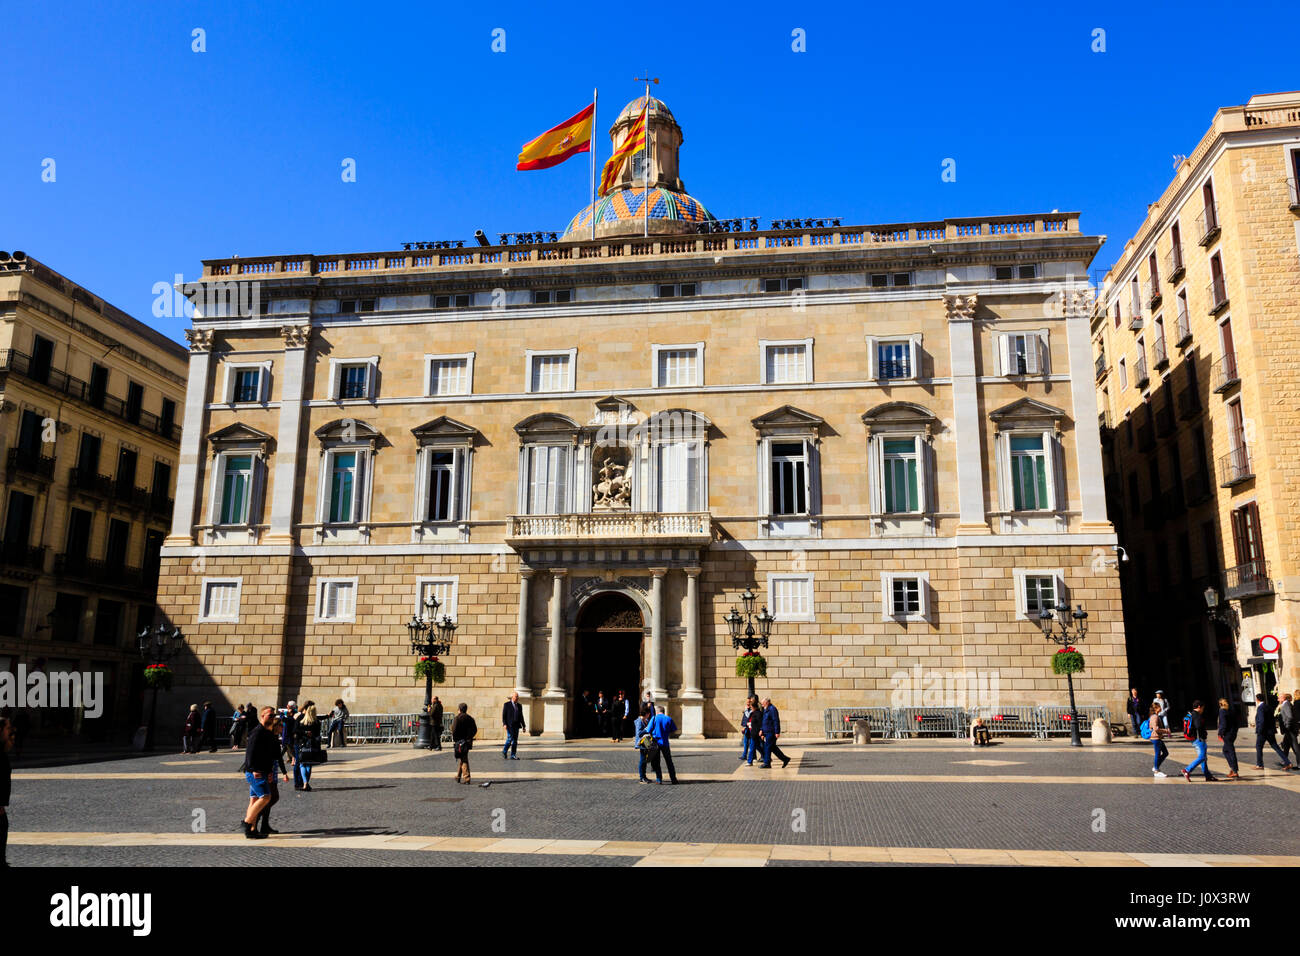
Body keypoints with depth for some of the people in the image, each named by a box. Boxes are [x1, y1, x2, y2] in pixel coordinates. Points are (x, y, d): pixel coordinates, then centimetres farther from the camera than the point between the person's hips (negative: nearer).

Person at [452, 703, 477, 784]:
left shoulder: (457, 718, -10)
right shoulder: (470, 718, 8)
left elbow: (454, 730, -17)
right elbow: (475, 729, 8)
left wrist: (454, 739, -5)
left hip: (460, 742, -6)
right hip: (468, 741, 6)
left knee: (463, 760, -4)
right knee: (461, 759, 18)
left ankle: (467, 778, -10)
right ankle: (458, 777, 27)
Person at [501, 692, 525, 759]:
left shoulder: (519, 706, 14)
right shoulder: (507, 704, -1)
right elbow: (503, 715, -4)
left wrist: (523, 726, 10)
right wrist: (504, 724, -15)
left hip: (516, 725, 5)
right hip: (509, 725, -5)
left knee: (515, 740, 2)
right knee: (510, 739, -13)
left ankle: (513, 756, 5)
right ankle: (504, 753, 5)